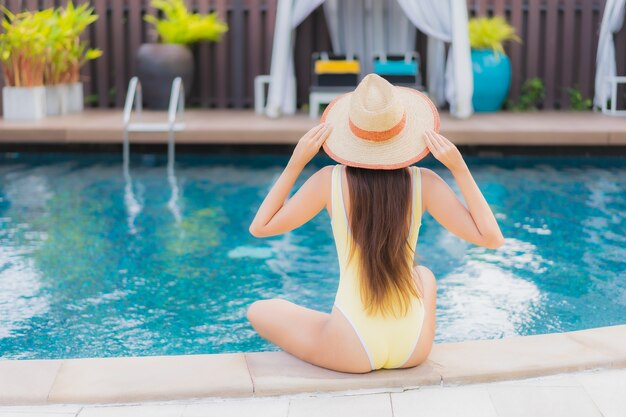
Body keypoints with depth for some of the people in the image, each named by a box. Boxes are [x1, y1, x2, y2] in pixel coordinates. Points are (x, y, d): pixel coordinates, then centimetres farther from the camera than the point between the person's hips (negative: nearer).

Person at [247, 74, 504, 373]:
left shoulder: (330, 181, -13)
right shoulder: (423, 182, -10)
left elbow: (259, 227, -2)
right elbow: (491, 238, -5)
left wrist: (296, 162, -3)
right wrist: (459, 168, -6)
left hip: (352, 353, -2)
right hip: (414, 349, 3)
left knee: (257, 311, 24)